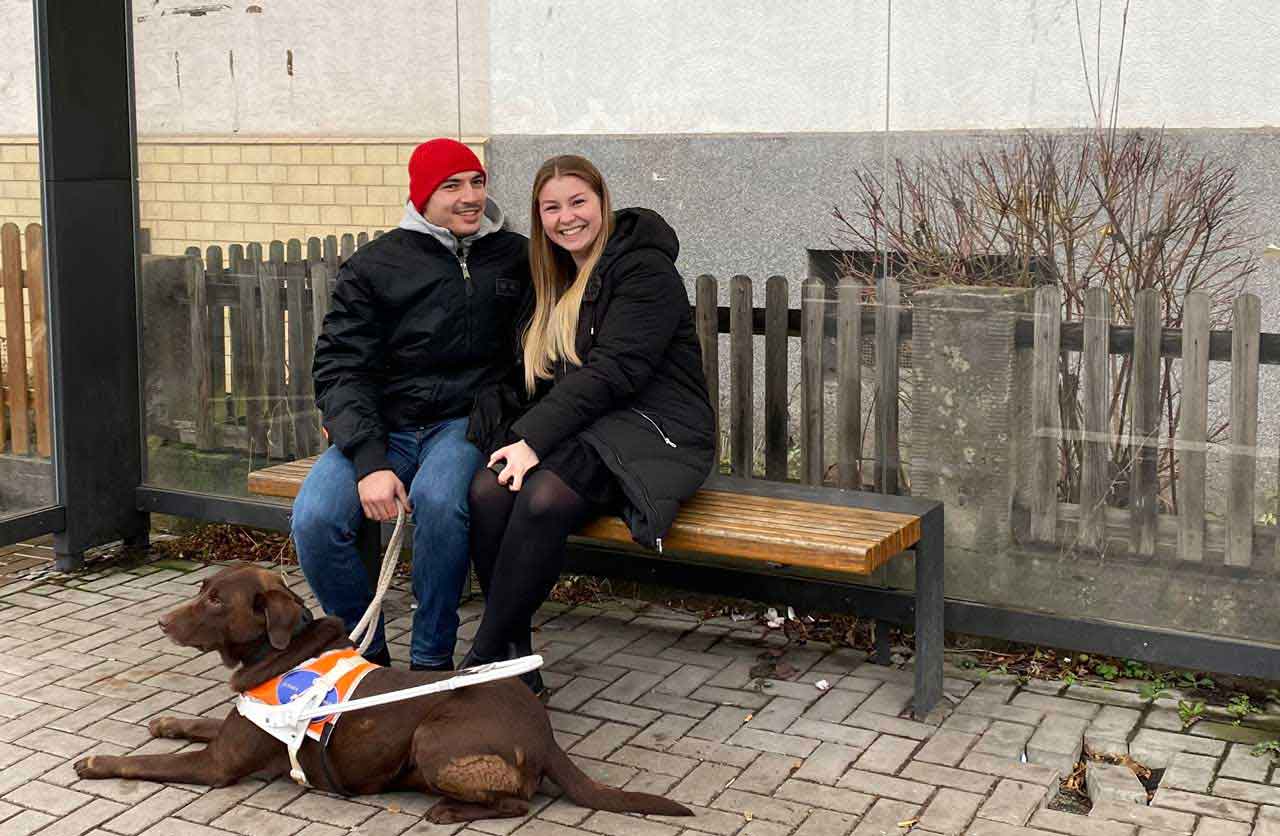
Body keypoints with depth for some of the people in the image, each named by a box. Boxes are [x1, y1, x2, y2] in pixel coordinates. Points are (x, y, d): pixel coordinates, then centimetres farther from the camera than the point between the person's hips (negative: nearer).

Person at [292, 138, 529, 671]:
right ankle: (367, 651, 0)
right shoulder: (375, 265, 5)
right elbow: (339, 367, -2)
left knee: (437, 500, -35)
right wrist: (368, 461, -18)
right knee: (314, 518, -26)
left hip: (465, 422, -1)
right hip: (383, 426, 1)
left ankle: (431, 661, -16)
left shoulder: (517, 258, 10)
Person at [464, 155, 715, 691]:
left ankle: (484, 659, -22)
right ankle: (515, 658, -19)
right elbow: (540, 380, 16)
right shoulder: (555, 281, 21)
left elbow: (612, 371, -16)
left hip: (652, 432, -6)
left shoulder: (644, 269, -4)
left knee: (544, 498, -34)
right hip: (582, 430, 6)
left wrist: (534, 437, -22)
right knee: (487, 491, -25)